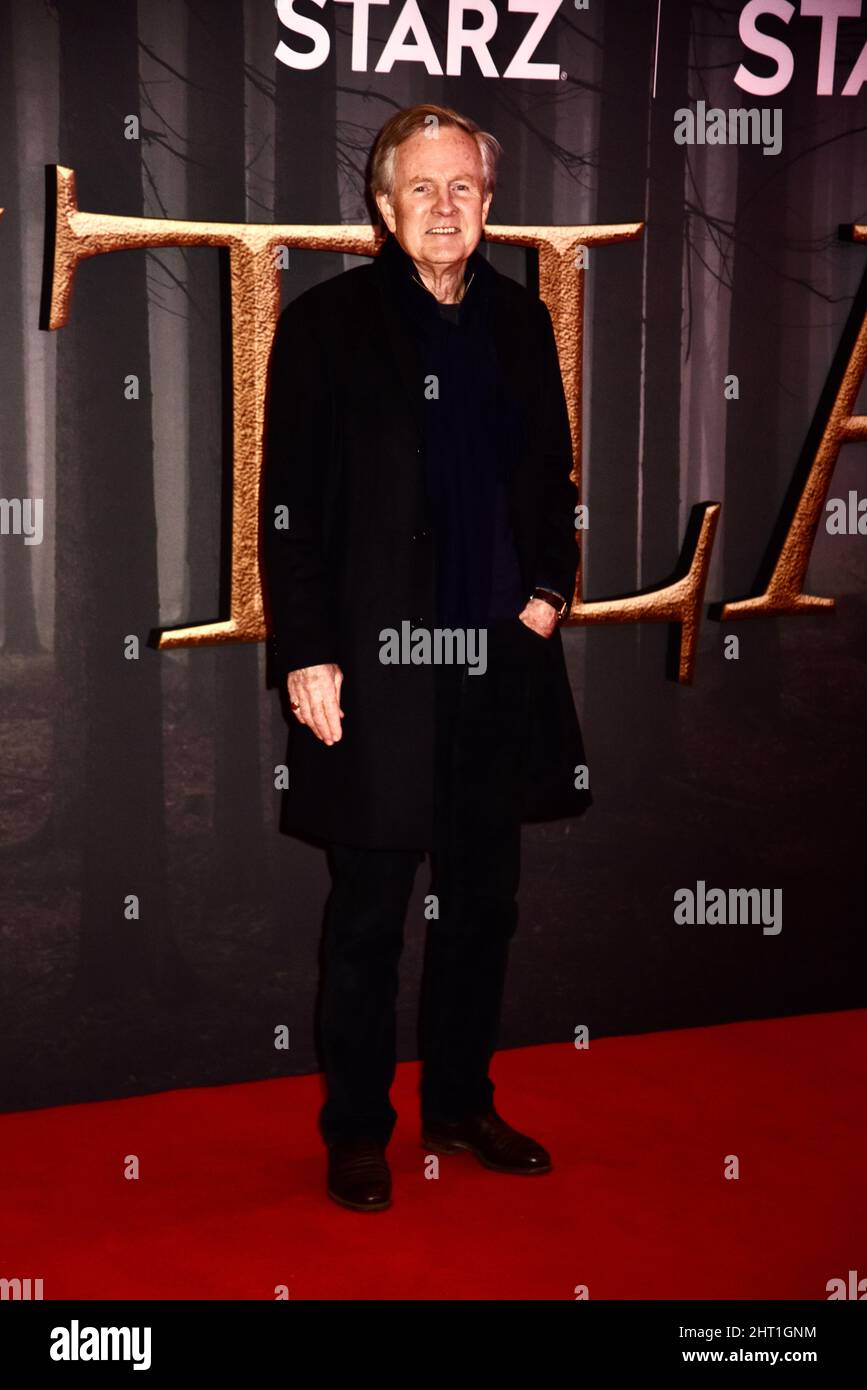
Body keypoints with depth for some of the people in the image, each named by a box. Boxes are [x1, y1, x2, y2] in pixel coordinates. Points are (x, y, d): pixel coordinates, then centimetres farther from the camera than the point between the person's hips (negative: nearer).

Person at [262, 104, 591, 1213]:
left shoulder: (520, 320, 10)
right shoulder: (325, 323, -3)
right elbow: (289, 507, -6)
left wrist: (550, 585, 3)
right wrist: (305, 657, -11)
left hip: (499, 661, 5)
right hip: (374, 668, -5)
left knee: (483, 897, 14)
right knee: (370, 910, 5)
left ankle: (461, 1107, 30)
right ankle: (357, 1131, 20)